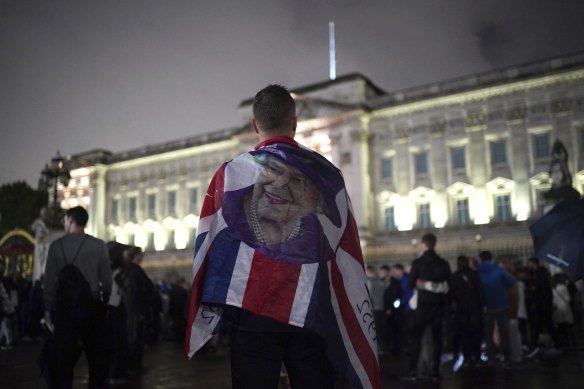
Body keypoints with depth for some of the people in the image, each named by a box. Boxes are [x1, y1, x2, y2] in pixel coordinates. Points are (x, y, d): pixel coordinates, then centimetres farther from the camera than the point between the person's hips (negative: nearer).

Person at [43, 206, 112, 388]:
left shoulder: (56, 245, -2)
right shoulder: (99, 245, -4)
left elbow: (49, 280, -1)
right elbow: (107, 279, -3)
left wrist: (49, 308, 10)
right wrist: (104, 302, 12)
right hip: (92, 306, -1)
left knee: (65, 359, 9)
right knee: (96, 358, 9)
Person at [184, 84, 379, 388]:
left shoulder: (231, 172, -1)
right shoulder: (327, 173, 3)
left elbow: (209, 243, 3)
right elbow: (346, 251, 4)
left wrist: (205, 315, 14)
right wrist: (356, 320, 13)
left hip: (251, 308, -1)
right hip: (312, 311, 1)